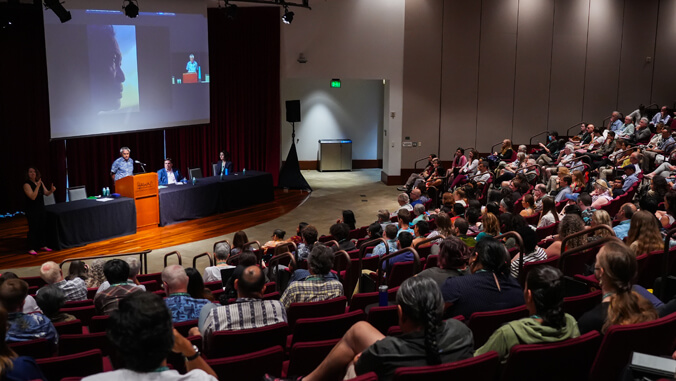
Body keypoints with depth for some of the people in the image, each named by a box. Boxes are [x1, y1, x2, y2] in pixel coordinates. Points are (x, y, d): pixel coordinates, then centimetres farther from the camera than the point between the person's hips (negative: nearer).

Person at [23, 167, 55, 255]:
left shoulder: (40, 182, 7)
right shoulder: (27, 185, -14)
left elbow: (46, 193, 10)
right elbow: (33, 197, -23)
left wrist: (51, 190, -11)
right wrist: (37, 186, -29)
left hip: (41, 209, 7)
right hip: (32, 211, -7)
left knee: (43, 227, 11)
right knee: (33, 229, -5)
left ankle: (43, 245, 23)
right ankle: (31, 249, 2)